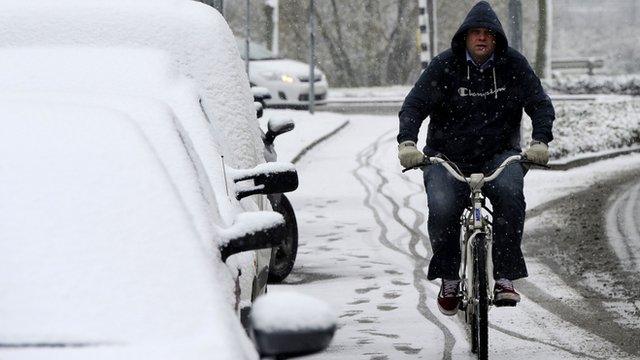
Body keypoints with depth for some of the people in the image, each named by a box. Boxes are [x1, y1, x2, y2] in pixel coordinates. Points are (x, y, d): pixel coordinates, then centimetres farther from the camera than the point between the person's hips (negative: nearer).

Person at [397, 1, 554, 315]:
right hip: (448, 156, 0)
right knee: (442, 207, -26)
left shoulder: (514, 65, 0)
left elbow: (540, 104, 0)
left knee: (509, 193, -31)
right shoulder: (444, 66, -4)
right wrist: (407, 142, -27)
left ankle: (505, 277, -24)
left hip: (499, 155, 0)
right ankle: (449, 279, -3)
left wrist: (539, 142, -19)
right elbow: (414, 105, -8)